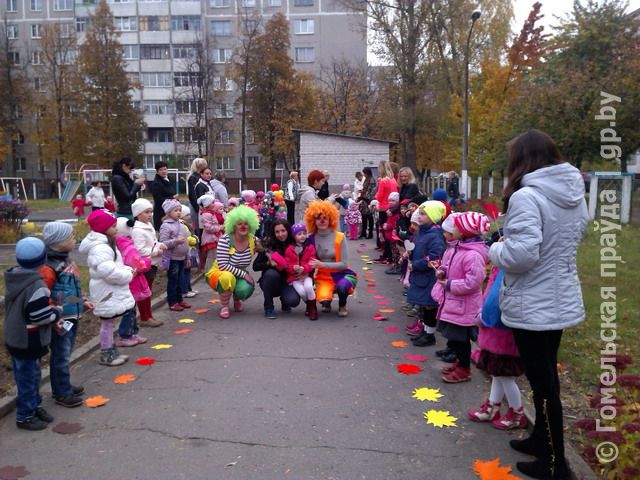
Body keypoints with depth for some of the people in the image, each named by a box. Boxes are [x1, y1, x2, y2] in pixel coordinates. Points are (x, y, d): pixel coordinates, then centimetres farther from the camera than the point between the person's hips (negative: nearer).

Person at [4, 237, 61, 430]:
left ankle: (34, 406, 34)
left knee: (29, 374, 20)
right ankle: (25, 416, 18)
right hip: (29, 341, -9)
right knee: (28, 377, 5)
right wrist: (56, 314, -5)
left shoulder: (13, 279, 3)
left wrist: (52, 320, 11)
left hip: (14, 338, 9)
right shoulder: (36, 285, -27)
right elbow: (41, 315, -26)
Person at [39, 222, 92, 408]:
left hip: (73, 316, 9)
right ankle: (61, 393, 14)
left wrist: (83, 301, 17)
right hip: (60, 320, -9)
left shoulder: (66, 261, 10)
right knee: (61, 356, 2)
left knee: (66, 354, 20)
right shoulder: (48, 267, -20)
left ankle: (64, 386, 33)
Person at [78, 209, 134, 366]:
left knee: (109, 322, 18)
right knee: (107, 323, 2)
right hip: (107, 294, -10)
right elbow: (108, 271, -34)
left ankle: (111, 351, 29)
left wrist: (127, 269, 5)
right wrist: (128, 275, -21)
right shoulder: (100, 248, -24)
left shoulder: (105, 244, 12)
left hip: (111, 292, 10)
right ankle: (106, 355, 14)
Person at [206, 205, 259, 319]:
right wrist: (244, 274, -27)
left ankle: (237, 300, 10)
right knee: (228, 277, -39)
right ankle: (224, 306, -11)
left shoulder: (252, 240, -10)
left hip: (239, 275, 4)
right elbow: (222, 265, -26)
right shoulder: (225, 239, -22)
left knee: (246, 288, -30)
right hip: (219, 273, -3)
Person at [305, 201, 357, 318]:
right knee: (323, 299, -27)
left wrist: (322, 264, -23)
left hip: (342, 274, -1)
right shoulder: (312, 239, -4)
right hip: (323, 277, 2)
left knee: (341, 286, -36)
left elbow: (344, 264, -13)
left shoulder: (339, 237, -12)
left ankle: (342, 305, 1)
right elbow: (309, 262, 3)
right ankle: (327, 303, 14)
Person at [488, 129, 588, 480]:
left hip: (532, 306, -8)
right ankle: (542, 439, 39)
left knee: (542, 382, 5)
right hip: (562, 301, 8)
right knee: (546, 377, 22)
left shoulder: (526, 197, -22)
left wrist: (496, 250, -10)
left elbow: (520, 255, -30)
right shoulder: (575, 193, 5)